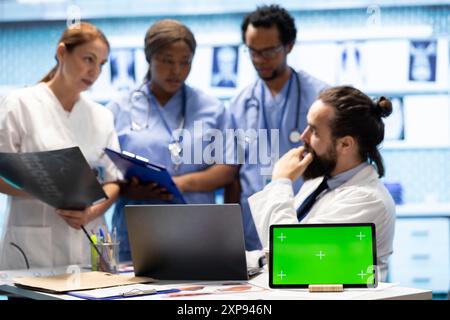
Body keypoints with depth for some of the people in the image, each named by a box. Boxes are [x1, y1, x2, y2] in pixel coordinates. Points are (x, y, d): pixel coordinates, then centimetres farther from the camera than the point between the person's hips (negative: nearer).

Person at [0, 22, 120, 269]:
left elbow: (113, 182, 9)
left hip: (88, 245, 4)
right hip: (34, 245, -3)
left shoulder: (101, 116, 11)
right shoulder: (20, 105, 0)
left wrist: (91, 212, -11)